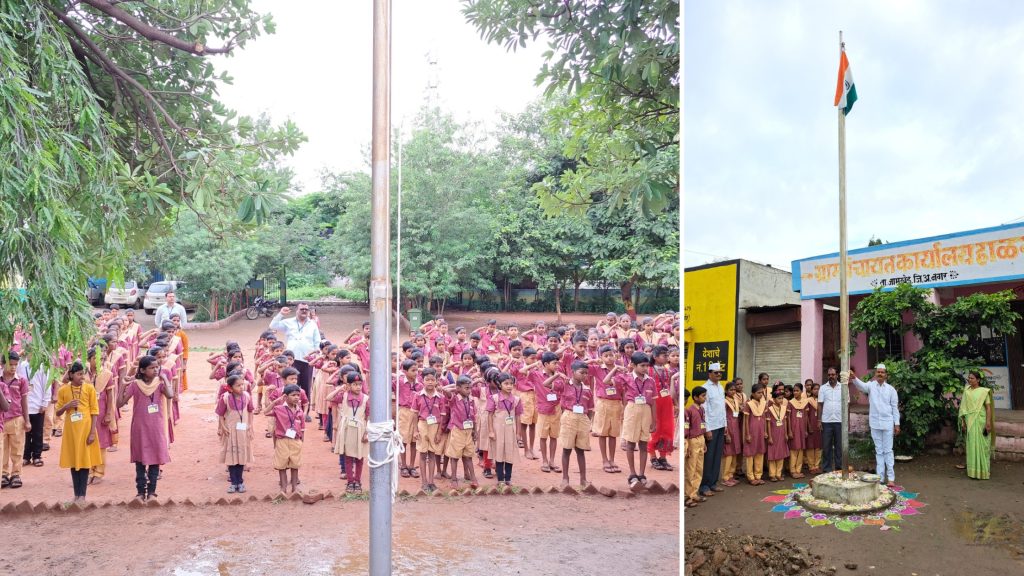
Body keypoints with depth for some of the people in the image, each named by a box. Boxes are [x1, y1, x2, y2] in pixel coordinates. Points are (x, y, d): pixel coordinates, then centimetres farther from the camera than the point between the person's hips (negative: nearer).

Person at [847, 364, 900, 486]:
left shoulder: (891, 389, 1)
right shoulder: (871, 386, 0)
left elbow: (895, 407, 2)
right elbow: (861, 385, -23)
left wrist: (897, 424, -2)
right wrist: (854, 377, -45)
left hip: (888, 423, -1)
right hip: (875, 424, 1)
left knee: (888, 451, 1)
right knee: (879, 451, 9)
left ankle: (891, 478, 5)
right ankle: (880, 477, 13)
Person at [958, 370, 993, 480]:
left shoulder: (984, 391, -2)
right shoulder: (966, 391, 11)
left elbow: (988, 408, -6)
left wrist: (988, 423, -13)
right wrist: (963, 422, 8)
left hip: (980, 421, -4)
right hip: (969, 421, 4)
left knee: (980, 445, -4)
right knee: (971, 445, 6)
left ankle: (981, 471, 2)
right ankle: (972, 471, 12)